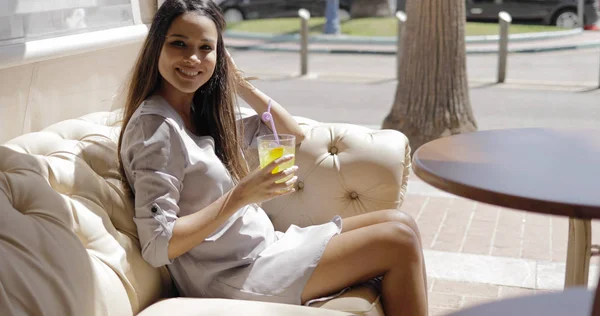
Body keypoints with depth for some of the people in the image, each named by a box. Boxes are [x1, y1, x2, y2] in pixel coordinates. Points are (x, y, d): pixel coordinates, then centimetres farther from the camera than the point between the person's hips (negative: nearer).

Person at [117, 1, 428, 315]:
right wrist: (240, 196, -26)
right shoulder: (156, 126, -18)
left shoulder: (202, 114, 8)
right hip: (236, 277, -9)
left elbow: (293, 134, 14)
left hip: (265, 247, 9)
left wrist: (239, 83, 5)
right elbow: (156, 247, -23)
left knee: (399, 223, 6)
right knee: (400, 242, -8)